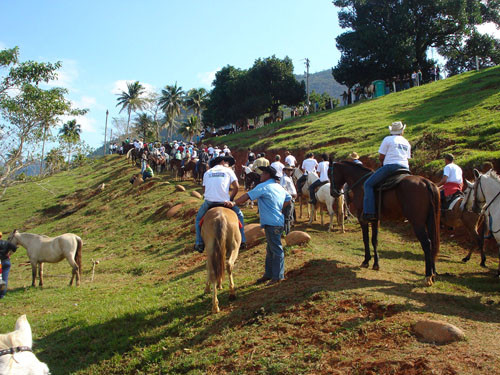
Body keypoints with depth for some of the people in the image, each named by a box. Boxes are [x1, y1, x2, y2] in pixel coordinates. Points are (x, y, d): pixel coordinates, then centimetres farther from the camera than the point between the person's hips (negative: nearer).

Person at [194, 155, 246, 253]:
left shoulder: (207, 172, 19)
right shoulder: (228, 171, 11)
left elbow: (204, 189, 14)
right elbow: (236, 187, 1)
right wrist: (231, 199, 11)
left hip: (209, 201, 2)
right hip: (224, 201, -2)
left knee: (198, 219, 25)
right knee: (239, 215, 21)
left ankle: (199, 243, 13)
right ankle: (242, 241, 14)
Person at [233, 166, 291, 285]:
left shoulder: (263, 186, -12)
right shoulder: (280, 187, 14)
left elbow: (247, 196, -18)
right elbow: (288, 199, 25)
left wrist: (234, 203, -16)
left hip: (272, 223, -9)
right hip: (278, 221, 9)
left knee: (276, 249, -3)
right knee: (270, 249, 16)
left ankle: (278, 276, 4)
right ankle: (268, 274, 25)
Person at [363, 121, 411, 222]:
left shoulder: (388, 139, 2)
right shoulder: (407, 143, 21)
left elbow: (381, 157, -1)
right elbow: (407, 158, 20)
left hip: (390, 166, -7)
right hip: (405, 168, 7)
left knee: (368, 184, -3)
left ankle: (369, 212, -16)